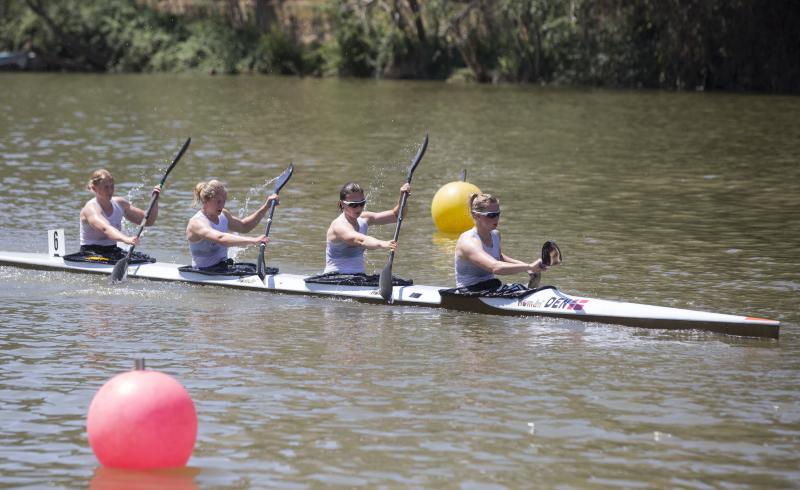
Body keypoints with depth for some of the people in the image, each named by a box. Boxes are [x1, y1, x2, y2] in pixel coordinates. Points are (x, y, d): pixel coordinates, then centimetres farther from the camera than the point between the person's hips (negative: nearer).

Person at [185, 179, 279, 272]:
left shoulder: (223, 215, 9)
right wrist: (253, 241, -45)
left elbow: (244, 227, 26)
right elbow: (220, 238, -35)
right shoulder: (196, 223, -18)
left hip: (224, 268, 8)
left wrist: (266, 206, 15)